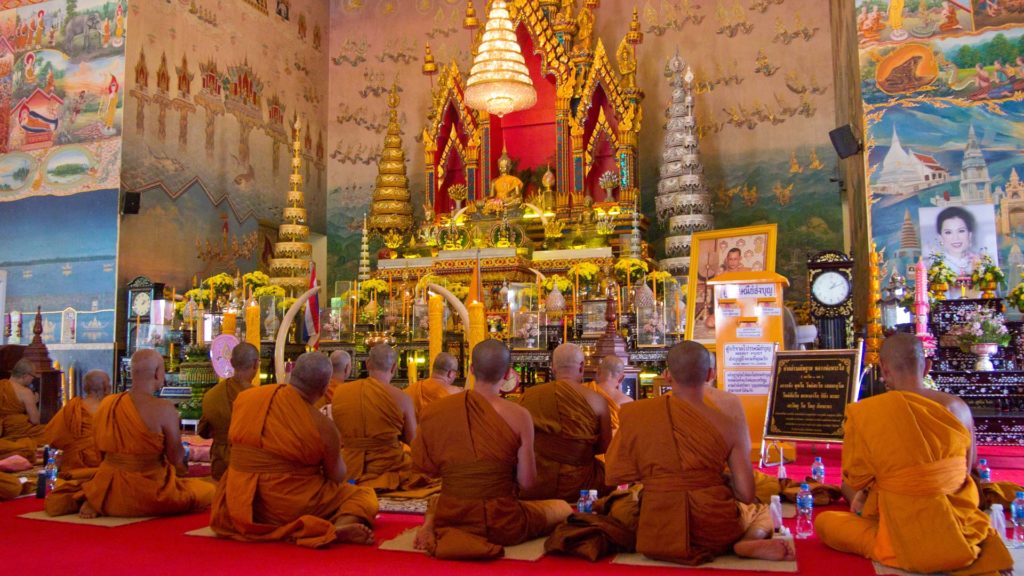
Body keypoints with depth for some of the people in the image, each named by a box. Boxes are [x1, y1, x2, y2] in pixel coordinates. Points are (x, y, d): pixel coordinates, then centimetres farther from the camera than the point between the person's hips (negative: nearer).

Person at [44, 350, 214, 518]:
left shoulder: (106, 403, 2)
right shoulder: (164, 409, -17)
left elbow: (102, 451, 12)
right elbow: (177, 460, -11)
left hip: (107, 490, 7)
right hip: (146, 492, -7)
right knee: (208, 490, 9)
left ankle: (97, 503, 5)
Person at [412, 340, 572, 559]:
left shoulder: (436, 410, -8)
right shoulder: (518, 416, -15)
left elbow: (423, 464, 5)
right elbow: (526, 482, -11)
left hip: (449, 519, 4)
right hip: (500, 523, -4)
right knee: (563, 508, 22)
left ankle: (430, 525, 6)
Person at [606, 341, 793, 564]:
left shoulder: (634, 414, -7)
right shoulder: (728, 424, -9)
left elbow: (617, 476, 0)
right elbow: (746, 495, -6)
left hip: (657, 535, -2)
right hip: (716, 532, 2)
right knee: (761, 512, 33)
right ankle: (751, 543, -4)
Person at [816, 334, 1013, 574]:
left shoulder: (865, 414, -16)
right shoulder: (958, 407, -4)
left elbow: (854, 481, -5)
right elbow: (966, 469, 11)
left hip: (908, 536, -6)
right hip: (959, 525, 6)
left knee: (824, 521, 14)